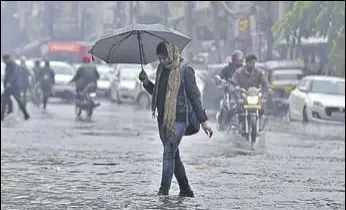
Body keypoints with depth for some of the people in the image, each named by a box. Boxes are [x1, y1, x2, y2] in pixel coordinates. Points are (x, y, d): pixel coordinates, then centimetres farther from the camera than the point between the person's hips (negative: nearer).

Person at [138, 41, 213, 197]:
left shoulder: (185, 71, -9)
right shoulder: (161, 69, 12)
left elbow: (194, 96, -7)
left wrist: (203, 121, -8)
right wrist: (146, 82, 6)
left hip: (179, 118, -7)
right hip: (163, 118, 7)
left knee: (169, 152, -14)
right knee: (173, 154, 10)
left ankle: (164, 190, -13)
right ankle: (185, 190, 18)